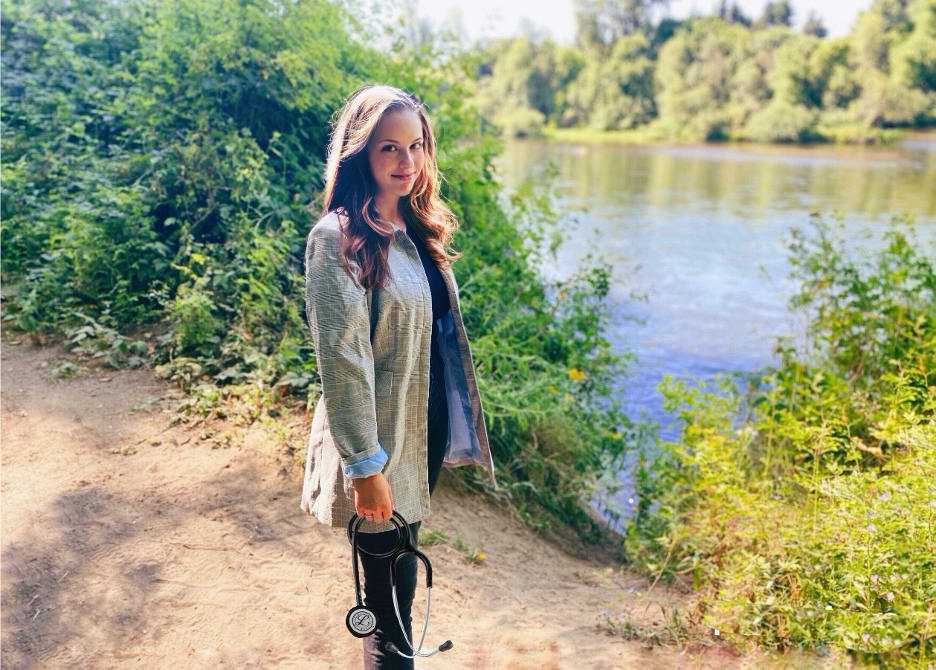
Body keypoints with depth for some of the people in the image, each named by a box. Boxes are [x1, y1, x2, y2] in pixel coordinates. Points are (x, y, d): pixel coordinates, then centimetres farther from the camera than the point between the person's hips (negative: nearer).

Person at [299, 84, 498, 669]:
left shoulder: (417, 228, 8)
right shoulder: (339, 238, -17)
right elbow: (343, 360, -20)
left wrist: (453, 426, 15)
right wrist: (366, 467, -19)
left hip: (425, 432, 7)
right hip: (382, 444, -7)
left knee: (396, 579, 22)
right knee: (394, 585, 7)